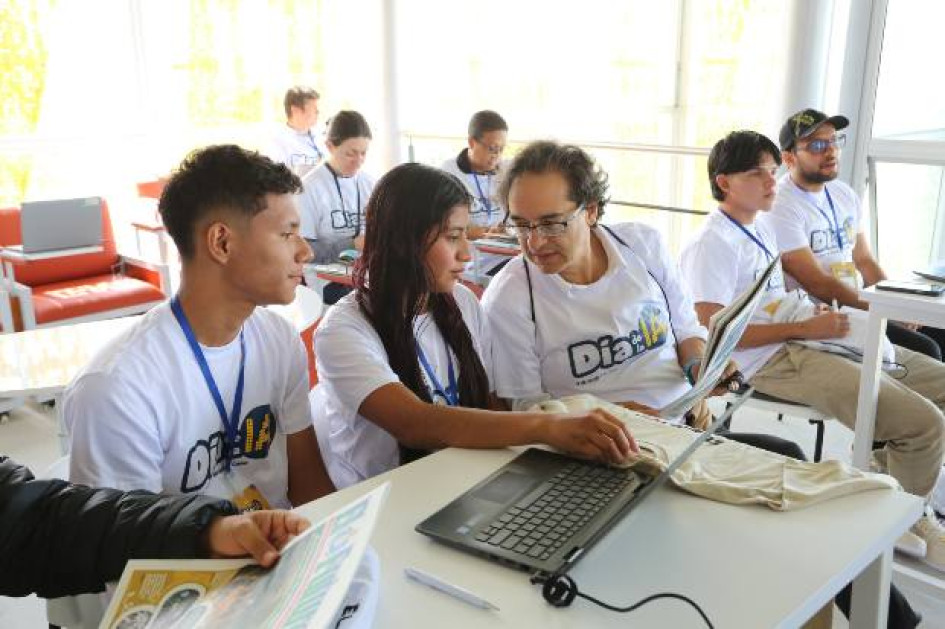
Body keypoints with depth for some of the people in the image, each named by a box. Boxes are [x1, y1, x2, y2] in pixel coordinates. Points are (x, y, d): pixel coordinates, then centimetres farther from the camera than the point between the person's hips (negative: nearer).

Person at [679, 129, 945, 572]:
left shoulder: (760, 230, 18)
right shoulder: (711, 245, -12)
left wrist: (817, 315, 7)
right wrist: (805, 328, -17)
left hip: (804, 339, 10)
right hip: (776, 360, -10)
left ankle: (889, 462, 20)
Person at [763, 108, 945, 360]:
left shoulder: (844, 194, 12)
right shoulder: (780, 207, -15)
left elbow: (864, 259, 15)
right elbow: (817, 284, -19)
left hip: (860, 306, 8)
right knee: (924, 350, -18)